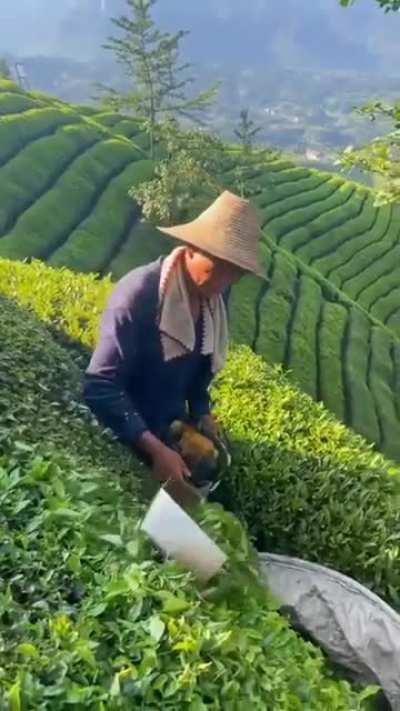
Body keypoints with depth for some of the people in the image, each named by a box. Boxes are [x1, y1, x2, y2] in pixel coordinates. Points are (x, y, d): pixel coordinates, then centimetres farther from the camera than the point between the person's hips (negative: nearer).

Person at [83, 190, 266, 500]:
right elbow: (101, 385, -30)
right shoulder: (139, 293, -29)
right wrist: (154, 448, -34)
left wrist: (201, 412, 0)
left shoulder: (217, 298, -8)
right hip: (123, 442, -6)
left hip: (173, 433, 6)